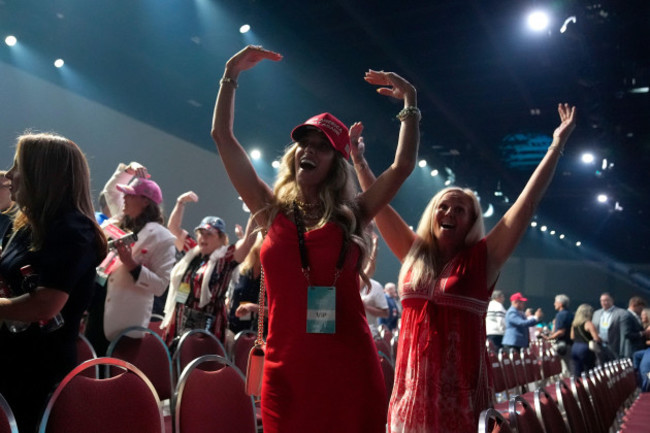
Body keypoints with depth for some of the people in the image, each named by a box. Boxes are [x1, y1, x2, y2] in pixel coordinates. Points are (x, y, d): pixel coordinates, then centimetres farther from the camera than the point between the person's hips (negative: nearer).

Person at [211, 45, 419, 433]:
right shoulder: (272, 210, 6)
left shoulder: (352, 215, 4)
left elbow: (403, 165, -2)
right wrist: (232, 74, 8)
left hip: (350, 368, 0)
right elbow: (223, 137, 6)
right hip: (287, 368, 1)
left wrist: (410, 102, 1)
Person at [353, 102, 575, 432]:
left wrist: (557, 146, -2)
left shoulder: (482, 259, -1)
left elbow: (528, 201, -2)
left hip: (461, 392, -2)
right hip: (411, 389, 3)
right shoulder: (414, 253, 6)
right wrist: (358, 159, 18)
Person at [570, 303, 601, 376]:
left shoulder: (574, 323, 9)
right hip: (585, 349, -7)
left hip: (574, 348, 7)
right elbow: (596, 339, -15)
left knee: (577, 374, 8)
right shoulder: (589, 324, -12)